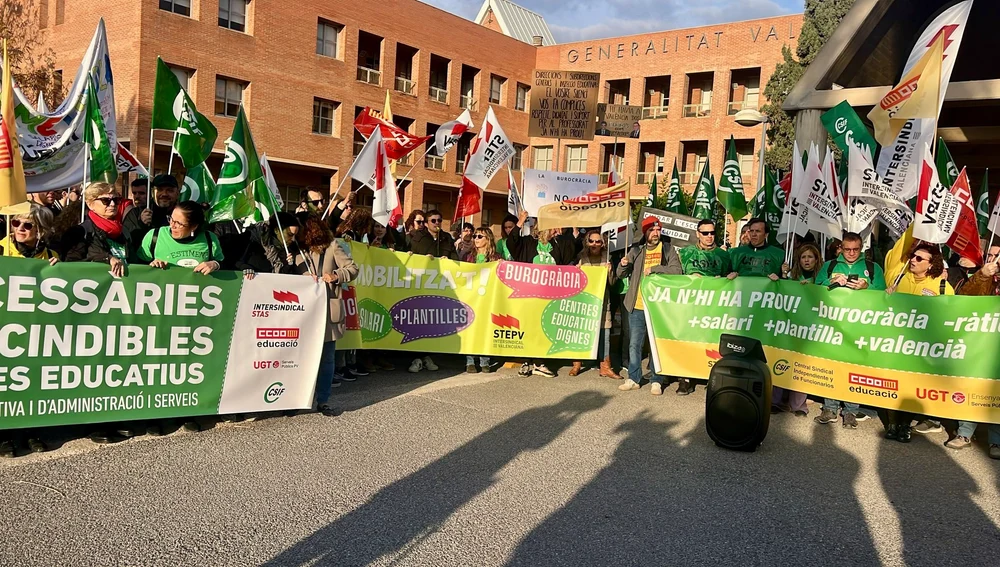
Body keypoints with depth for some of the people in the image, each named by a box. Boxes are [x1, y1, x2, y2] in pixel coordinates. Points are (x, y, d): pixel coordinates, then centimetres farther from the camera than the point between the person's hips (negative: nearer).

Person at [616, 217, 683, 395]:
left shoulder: (667, 249, 2)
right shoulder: (636, 250, 8)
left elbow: (677, 270, -11)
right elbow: (620, 274, 9)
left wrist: (654, 268, -19)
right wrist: (623, 265, -12)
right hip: (637, 306, 2)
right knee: (634, 344, 8)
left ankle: (657, 381, 13)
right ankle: (633, 379, 19)